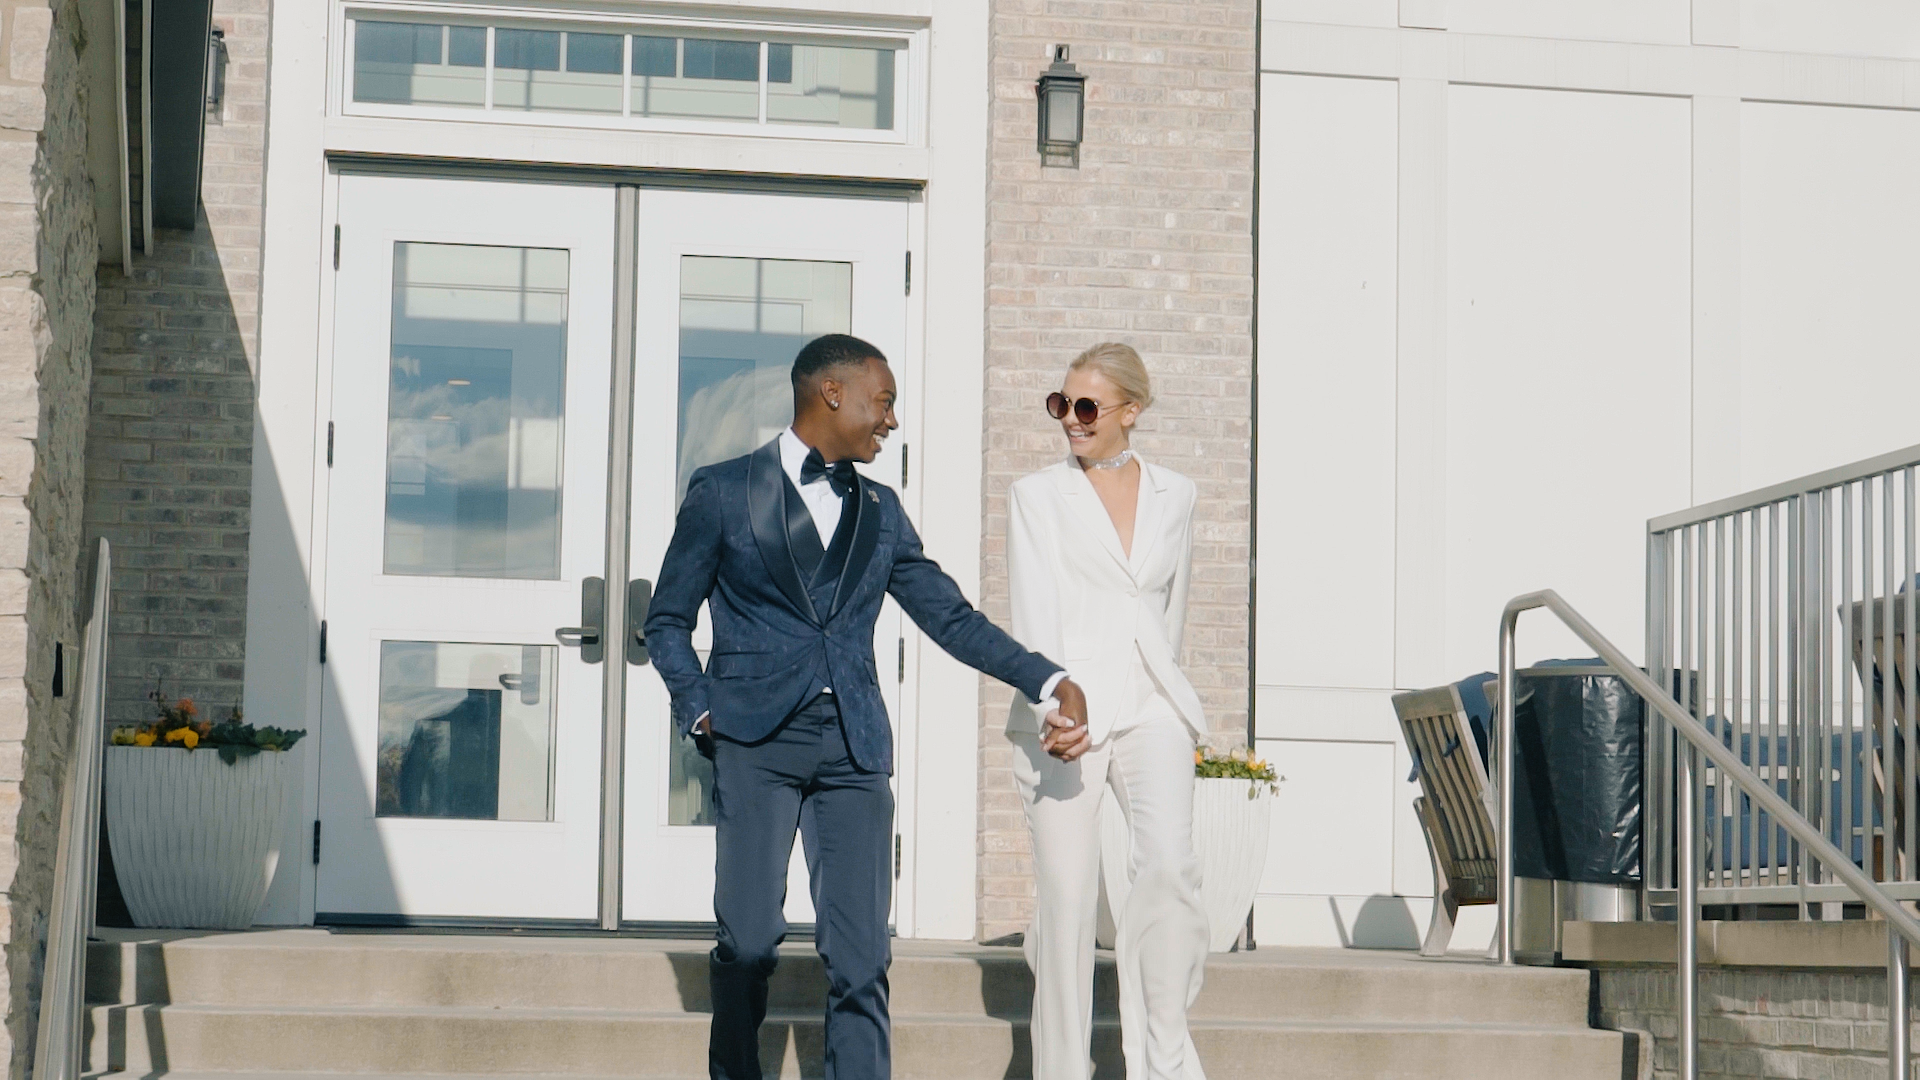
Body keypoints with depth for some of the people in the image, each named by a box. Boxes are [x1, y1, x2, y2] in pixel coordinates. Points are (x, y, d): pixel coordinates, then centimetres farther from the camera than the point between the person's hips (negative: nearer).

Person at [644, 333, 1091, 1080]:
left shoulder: (880, 511, 17)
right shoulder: (722, 492, 6)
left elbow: (951, 616, 12)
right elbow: (667, 620, 9)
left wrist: (1050, 681, -1)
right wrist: (701, 713, -6)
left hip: (854, 745, 3)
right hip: (757, 738, -3)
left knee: (859, 955, -4)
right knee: (749, 939, -8)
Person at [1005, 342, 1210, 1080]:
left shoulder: (1174, 496, 13)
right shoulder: (1037, 496, 5)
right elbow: (1034, 611, -7)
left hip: (1151, 707, 2)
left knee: (1171, 866, -19)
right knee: (1067, 899, -3)